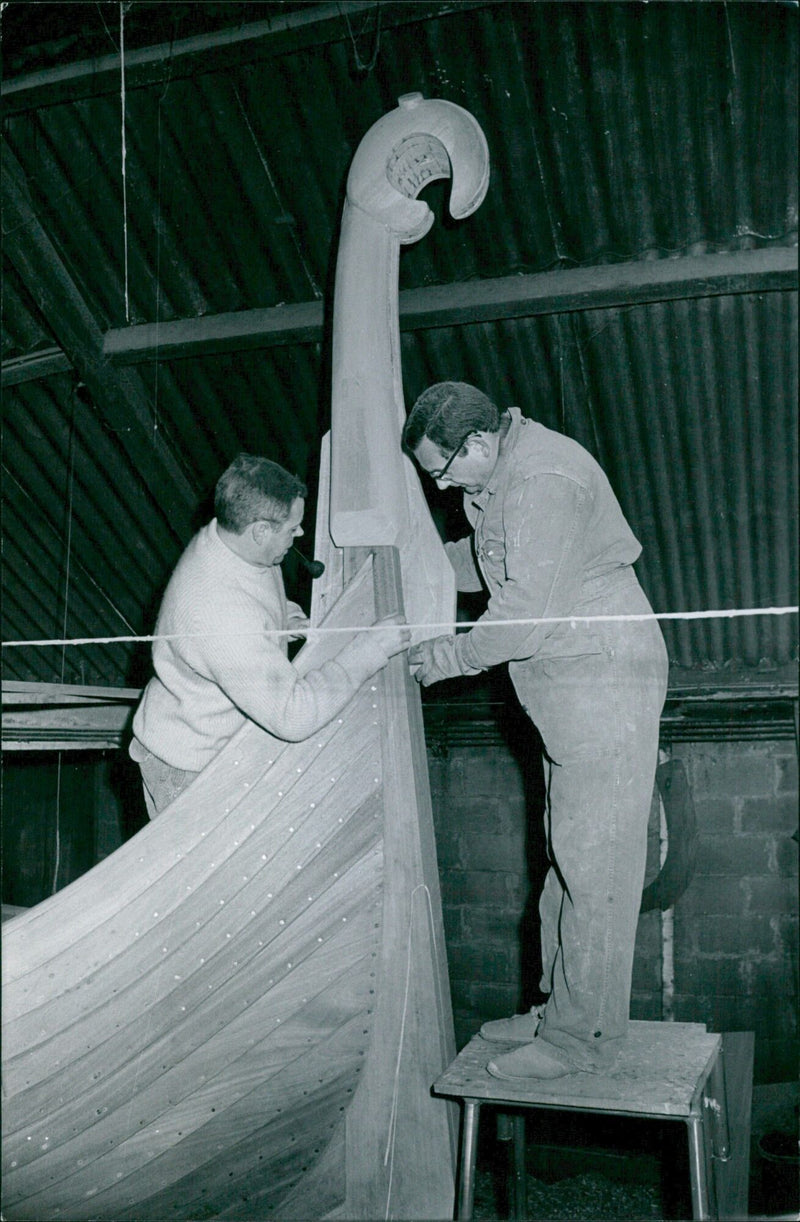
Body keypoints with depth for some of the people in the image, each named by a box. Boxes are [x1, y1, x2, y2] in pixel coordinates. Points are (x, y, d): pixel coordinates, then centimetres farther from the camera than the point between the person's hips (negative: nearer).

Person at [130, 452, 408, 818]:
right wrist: (367, 650, -32)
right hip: (188, 768, -8)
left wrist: (285, 617, -4)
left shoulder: (224, 538, -11)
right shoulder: (220, 615, -40)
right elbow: (293, 717, -38)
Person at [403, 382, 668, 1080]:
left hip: (604, 676, -10)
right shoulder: (502, 475, 13)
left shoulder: (544, 479, -20)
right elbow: (482, 562, 23)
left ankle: (585, 1039, 6)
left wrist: (456, 656, -9)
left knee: (593, 860, -4)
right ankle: (560, 1011, 26)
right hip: (569, 685, 11)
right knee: (569, 856, 15)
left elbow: (527, 608, -22)